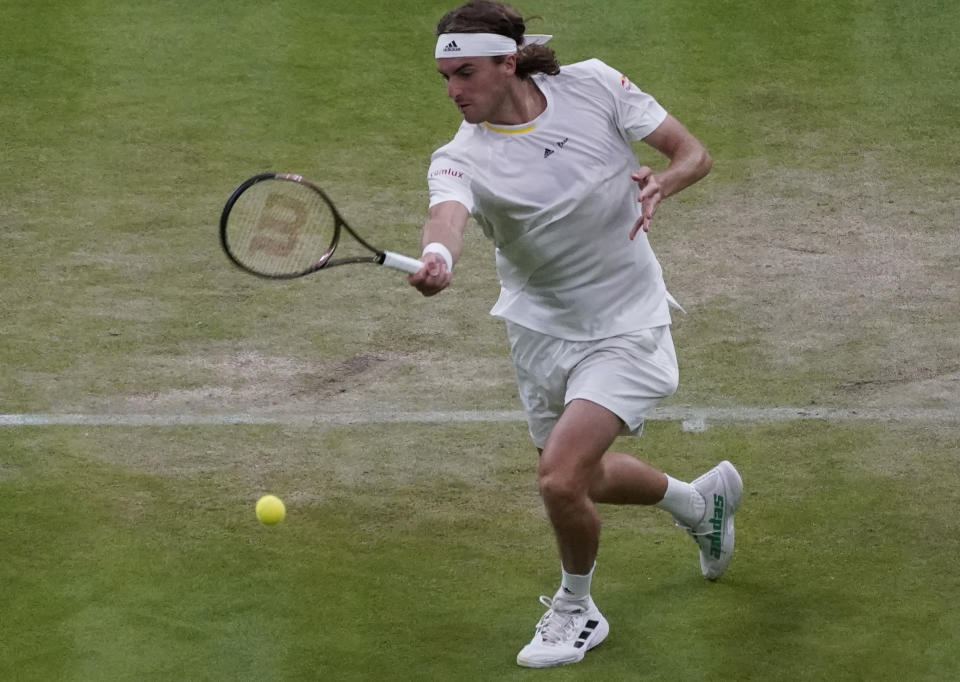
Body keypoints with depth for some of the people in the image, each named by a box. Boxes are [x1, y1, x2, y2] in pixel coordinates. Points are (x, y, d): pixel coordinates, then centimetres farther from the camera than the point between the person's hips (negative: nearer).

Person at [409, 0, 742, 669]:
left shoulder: (593, 86, -15)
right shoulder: (461, 158, -17)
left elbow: (694, 152, -6)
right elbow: (448, 213, -40)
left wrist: (662, 182, -29)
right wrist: (437, 258, -64)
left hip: (625, 329, -4)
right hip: (541, 331, 4)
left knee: (560, 476, -18)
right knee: (583, 476, 20)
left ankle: (577, 609, 11)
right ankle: (701, 499, 51)